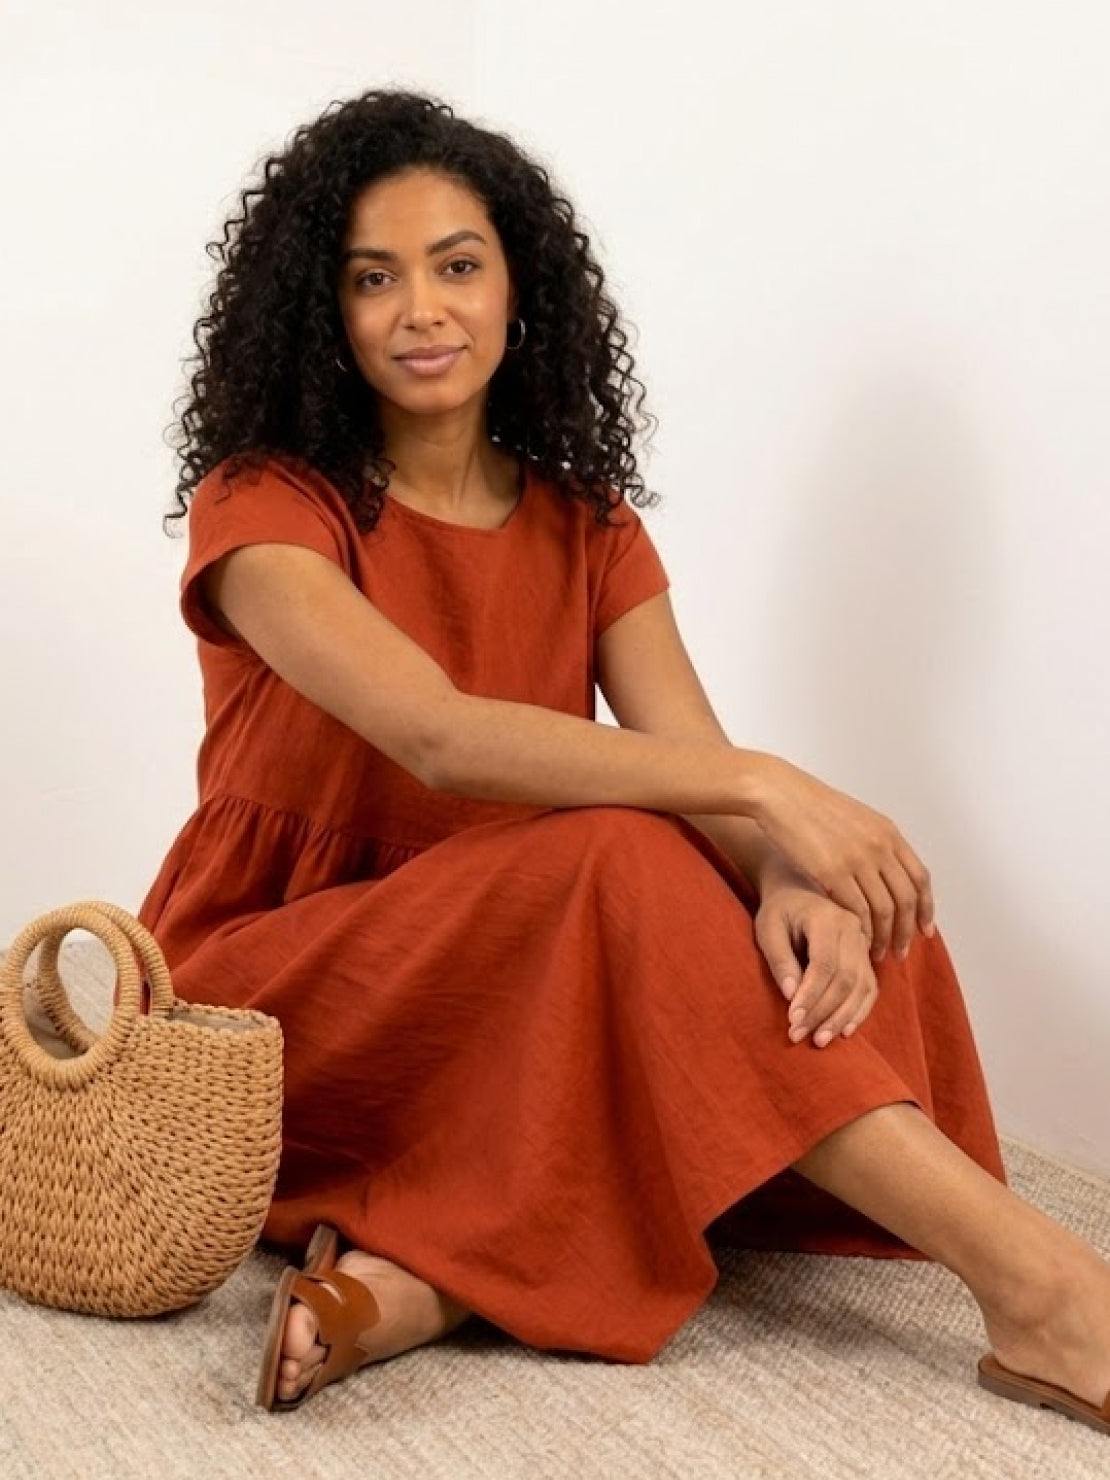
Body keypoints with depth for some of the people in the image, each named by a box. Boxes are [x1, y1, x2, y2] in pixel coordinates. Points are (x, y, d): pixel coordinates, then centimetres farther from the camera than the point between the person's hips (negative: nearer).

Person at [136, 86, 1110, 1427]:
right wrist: (762, 785, -34)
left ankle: (429, 1264, -31)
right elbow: (438, 735, -28)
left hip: (515, 990, 5)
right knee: (625, 864, -32)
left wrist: (788, 877, -32)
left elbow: (691, 759, -9)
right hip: (276, 995, -5)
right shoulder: (262, 507, -9)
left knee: (810, 943, -21)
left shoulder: (582, 521, 6)